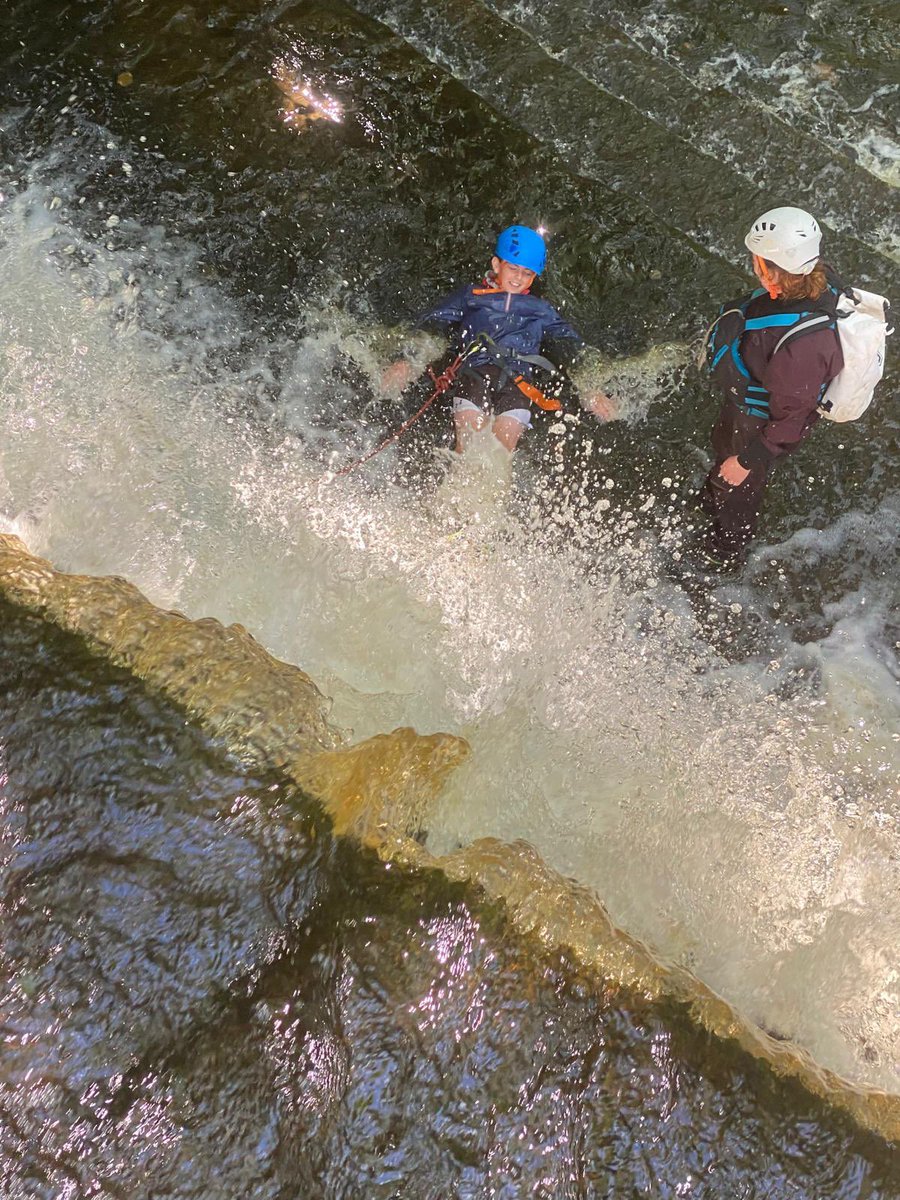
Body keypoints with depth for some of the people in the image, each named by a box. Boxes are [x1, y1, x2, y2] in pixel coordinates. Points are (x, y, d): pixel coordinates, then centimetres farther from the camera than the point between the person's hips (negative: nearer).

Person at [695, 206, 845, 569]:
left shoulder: (802, 343, -46)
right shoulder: (817, 278, -21)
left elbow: (791, 417, -33)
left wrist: (748, 460, -22)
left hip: (763, 424, -8)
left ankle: (728, 550, 52)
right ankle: (712, 501, 68)